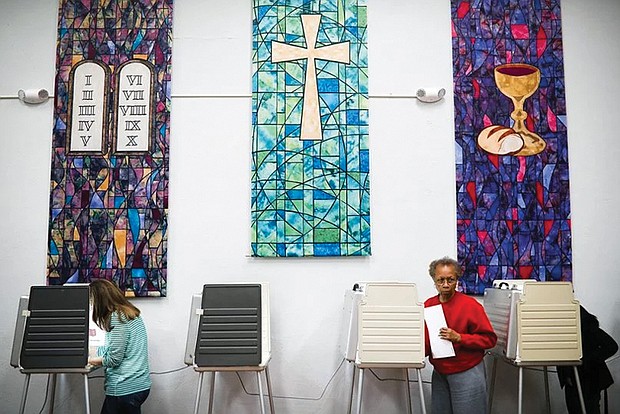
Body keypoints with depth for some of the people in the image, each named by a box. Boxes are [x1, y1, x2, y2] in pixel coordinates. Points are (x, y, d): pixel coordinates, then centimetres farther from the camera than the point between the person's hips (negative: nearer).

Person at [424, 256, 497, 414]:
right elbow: (424, 339, 12)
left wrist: (459, 338, -20)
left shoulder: (470, 305, -12)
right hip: (439, 374, 4)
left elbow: (489, 339, -11)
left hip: (466, 374, -4)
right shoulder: (428, 305, 1)